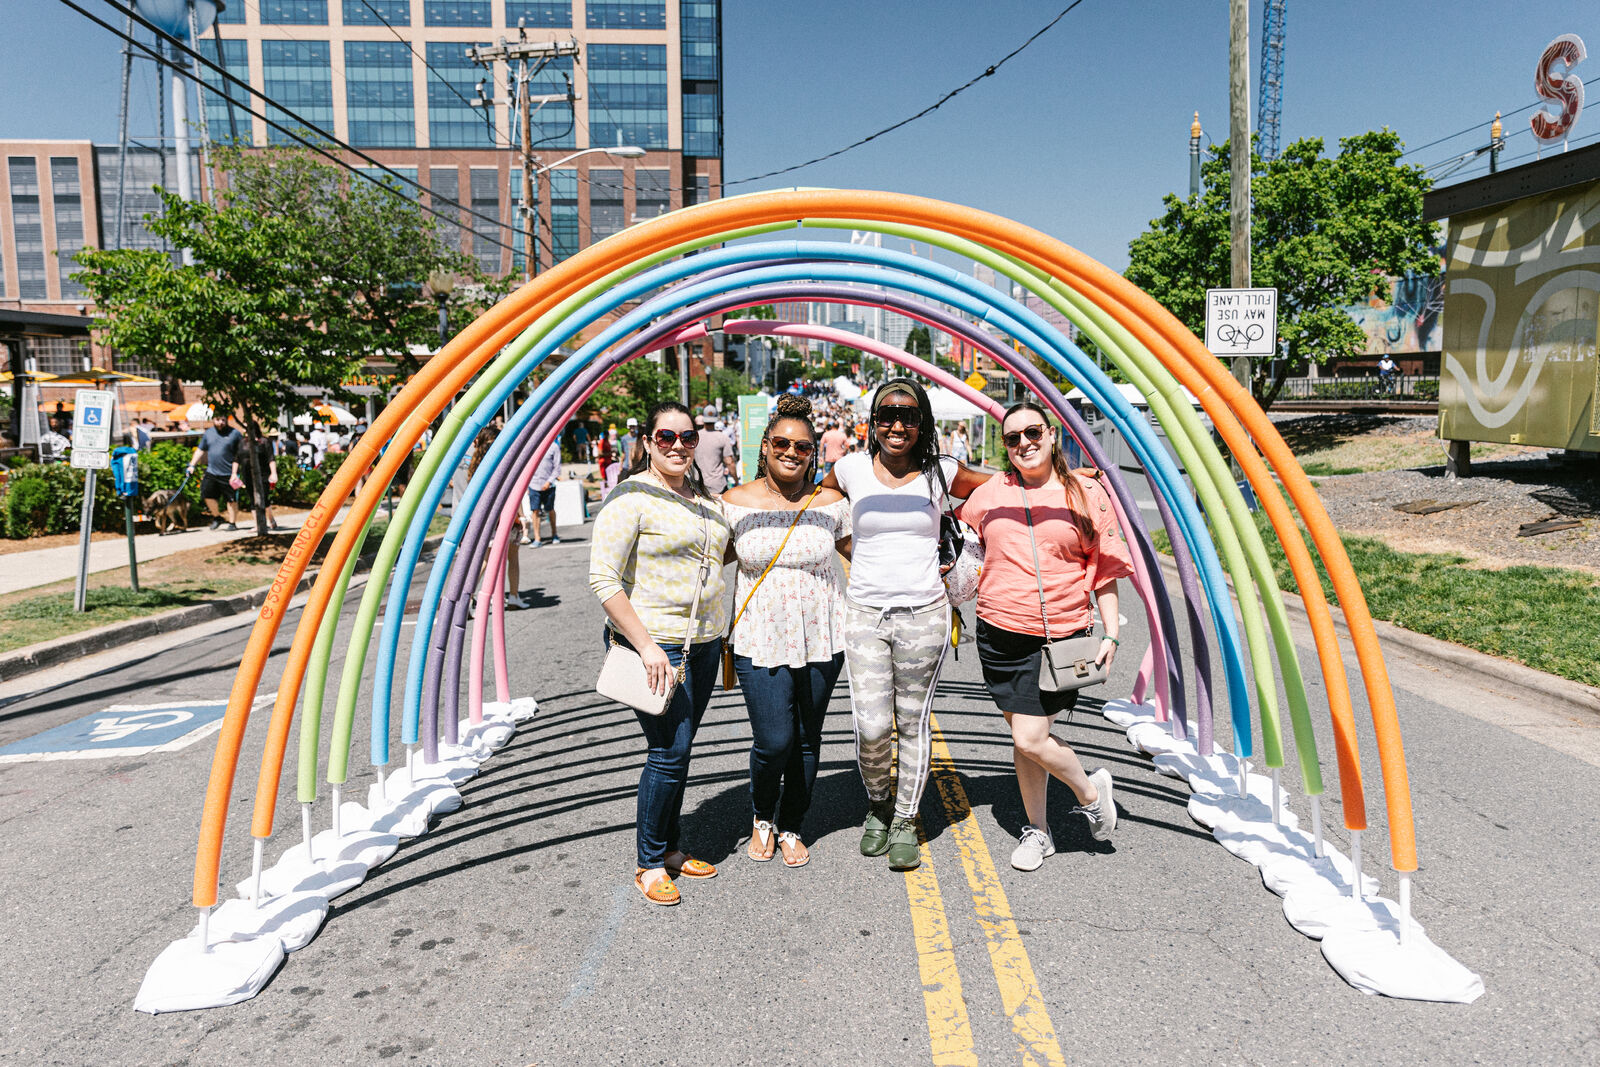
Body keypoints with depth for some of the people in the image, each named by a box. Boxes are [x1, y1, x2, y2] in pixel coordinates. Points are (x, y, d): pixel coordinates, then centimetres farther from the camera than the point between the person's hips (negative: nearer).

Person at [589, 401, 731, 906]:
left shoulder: (704, 496, 12)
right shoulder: (631, 497, -11)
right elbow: (603, 579, -17)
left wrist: (719, 635, 19)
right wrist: (646, 645, -21)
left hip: (704, 640, 7)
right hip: (654, 642, -7)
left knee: (679, 750, 14)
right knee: (669, 753, -5)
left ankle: (670, 847, 29)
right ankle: (649, 862, 13)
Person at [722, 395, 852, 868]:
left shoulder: (830, 502, 0)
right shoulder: (736, 502, -3)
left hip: (821, 638, 2)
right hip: (760, 639, -2)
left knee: (807, 739, 10)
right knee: (774, 741, -8)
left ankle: (791, 827, 33)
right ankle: (762, 818, 24)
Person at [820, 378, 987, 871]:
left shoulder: (941, 473, 2)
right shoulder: (850, 469, 2)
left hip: (924, 614, 0)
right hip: (864, 613, 0)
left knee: (913, 723, 7)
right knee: (872, 727, -5)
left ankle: (905, 821, 26)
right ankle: (878, 803, 25)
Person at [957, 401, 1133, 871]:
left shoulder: (1085, 493, 2)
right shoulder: (988, 494, 6)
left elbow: (1105, 569, 5)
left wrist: (1111, 632, 2)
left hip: (1063, 635, -3)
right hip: (1000, 634, 3)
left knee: (1030, 740, -9)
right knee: (1023, 736, 11)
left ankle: (1091, 792, 20)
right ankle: (1036, 830, 29)